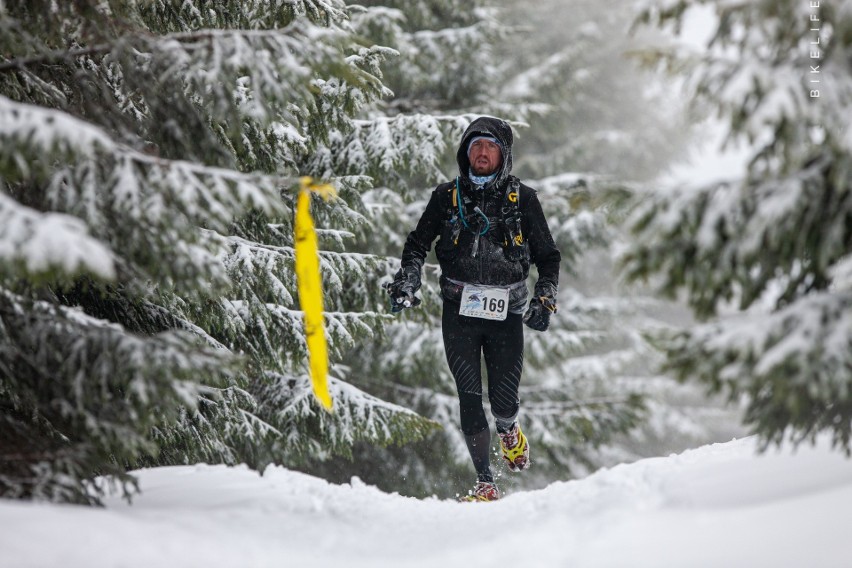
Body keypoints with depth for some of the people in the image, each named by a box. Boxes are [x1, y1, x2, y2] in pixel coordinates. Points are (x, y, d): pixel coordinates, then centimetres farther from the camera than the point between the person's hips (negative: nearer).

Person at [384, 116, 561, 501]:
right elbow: (418, 244, 14)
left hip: (507, 311, 0)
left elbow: (548, 256, 11)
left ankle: (508, 430, 35)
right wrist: (406, 281, -3)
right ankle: (484, 481, 0)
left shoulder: (522, 199, 6)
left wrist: (545, 298, -3)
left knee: (504, 398, -2)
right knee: (469, 396, -6)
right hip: (459, 311, 0)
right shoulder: (447, 197, 7)